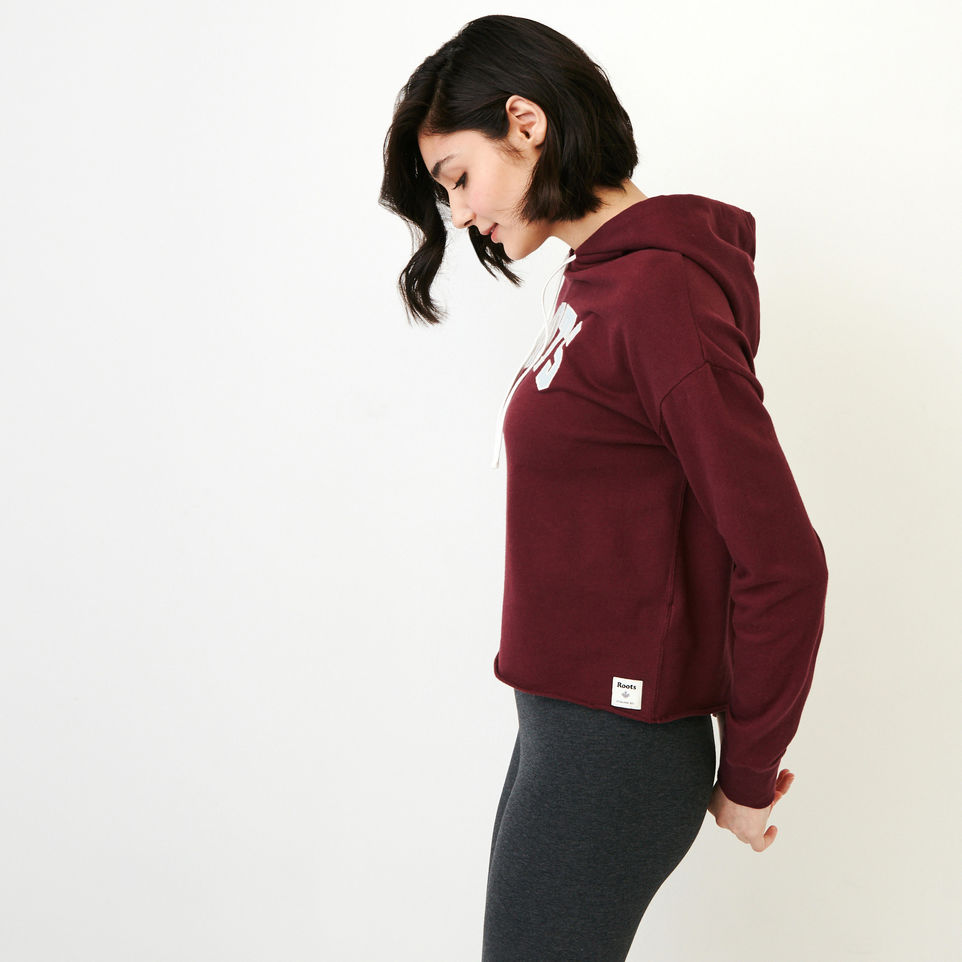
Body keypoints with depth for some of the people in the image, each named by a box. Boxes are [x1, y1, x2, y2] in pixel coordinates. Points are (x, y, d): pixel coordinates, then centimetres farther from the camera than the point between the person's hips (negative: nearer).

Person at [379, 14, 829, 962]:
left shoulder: (657, 294, -19)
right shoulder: (594, 279, 9)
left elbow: (784, 563, -20)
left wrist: (746, 776, -9)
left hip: (612, 749, -9)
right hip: (566, 725, 9)